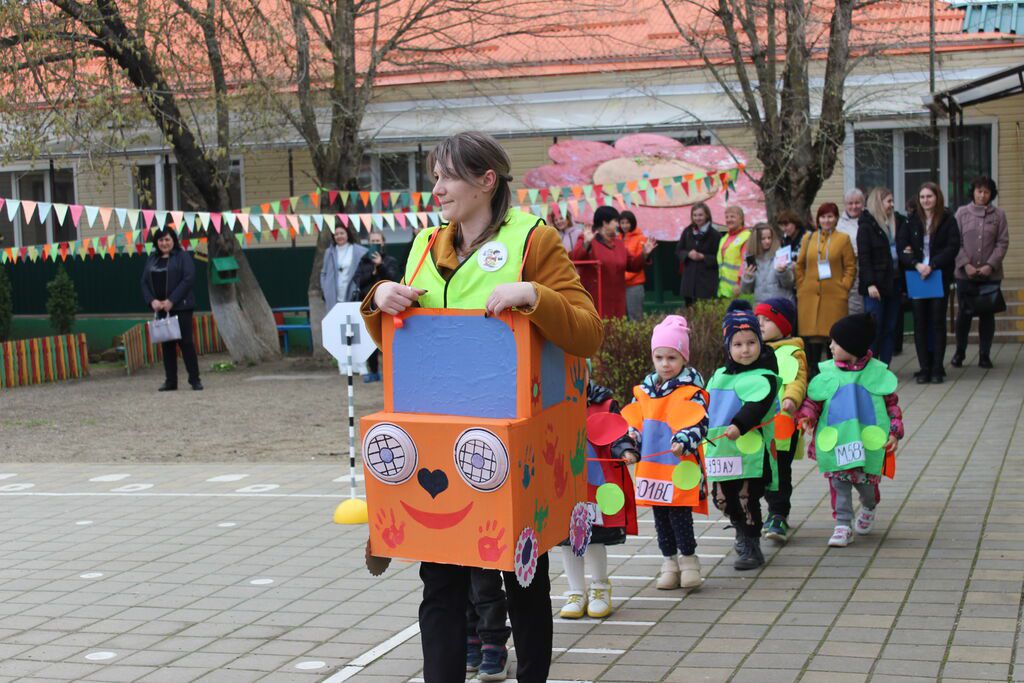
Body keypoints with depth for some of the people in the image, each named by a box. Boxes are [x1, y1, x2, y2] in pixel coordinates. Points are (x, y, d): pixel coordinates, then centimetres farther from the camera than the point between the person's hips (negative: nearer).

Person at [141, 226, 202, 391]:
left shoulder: (182, 256, -2)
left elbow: (189, 279, -12)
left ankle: (194, 379, -1)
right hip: (160, 308, 5)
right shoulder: (152, 259, 14)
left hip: (181, 307, -5)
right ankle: (170, 381, 11)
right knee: (167, 344, 7)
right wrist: (152, 300, -6)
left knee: (186, 342, -6)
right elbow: (145, 282, 12)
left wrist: (171, 301, -17)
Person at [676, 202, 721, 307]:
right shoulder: (687, 232, 9)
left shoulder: (715, 235, -6)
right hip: (689, 278, 5)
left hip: (707, 281, -5)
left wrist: (702, 257, -16)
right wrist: (688, 254, -6)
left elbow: (718, 258, -6)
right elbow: (678, 251, 14)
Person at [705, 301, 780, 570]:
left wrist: (739, 425, -38)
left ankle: (751, 548, 10)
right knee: (723, 498, 13)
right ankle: (743, 534, 34)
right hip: (721, 452, 7)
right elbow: (707, 407, 24)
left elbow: (757, 405, -25)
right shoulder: (719, 376, 13)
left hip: (749, 451, -7)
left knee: (747, 499, -3)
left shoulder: (763, 377, -9)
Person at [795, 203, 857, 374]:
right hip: (809, 294, 2)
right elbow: (800, 265, 16)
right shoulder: (808, 238, 13)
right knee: (811, 332, -1)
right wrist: (801, 287, 6)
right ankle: (812, 369, 7)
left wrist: (844, 288, -5)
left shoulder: (843, 239, 5)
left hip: (834, 294, -2)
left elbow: (850, 267, 4)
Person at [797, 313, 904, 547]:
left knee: (865, 480, 0)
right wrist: (807, 415, -14)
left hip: (868, 439, -1)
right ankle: (843, 525, 4)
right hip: (835, 439, 2)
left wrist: (894, 432, -4)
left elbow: (892, 403, 4)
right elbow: (813, 400, 7)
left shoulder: (876, 372, -2)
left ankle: (869, 508, 34)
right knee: (839, 482, -4)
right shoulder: (828, 372, 1)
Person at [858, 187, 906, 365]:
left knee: (890, 329, 7)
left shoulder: (898, 222, 12)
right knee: (874, 329, -5)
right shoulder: (867, 226, -4)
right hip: (876, 285, -6)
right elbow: (863, 257, -10)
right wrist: (870, 284, -17)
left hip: (894, 283, 6)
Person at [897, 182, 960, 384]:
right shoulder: (911, 221, 5)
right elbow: (901, 247, 0)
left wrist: (932, 265, -18)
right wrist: (916, 264, -17)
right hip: (916, 276, 2)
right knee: (920, 323, 2)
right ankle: (924, 369, 6)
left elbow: (953, 247, -8)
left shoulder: (948, 220, -1)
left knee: (938, 322, 1)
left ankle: (937, 369, 4)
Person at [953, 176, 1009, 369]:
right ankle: (959, 352, 16)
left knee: (987, 315, 5)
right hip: (965, 274, 0)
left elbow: (1003, 243, 0)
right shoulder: (962, 212, 3)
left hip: (990, 274, 0)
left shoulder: (999, 215, 4)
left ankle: (985, 355, 13)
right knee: (964, 314, 3)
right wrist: (965, 265, -11)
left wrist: (990, 265, -12)